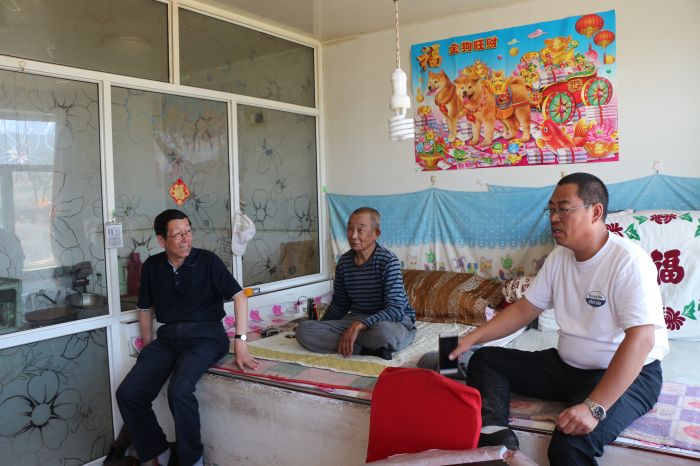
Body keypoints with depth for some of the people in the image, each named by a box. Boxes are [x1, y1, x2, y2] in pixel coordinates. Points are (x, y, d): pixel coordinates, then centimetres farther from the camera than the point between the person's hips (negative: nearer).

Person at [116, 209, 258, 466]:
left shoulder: (207, 261, -8)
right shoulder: (151, 266, 5)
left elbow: (239, 296, -11)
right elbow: (145, 309, 18)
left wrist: (240, 342, -18)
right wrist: (148, 350, 16)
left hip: (205, 335, -5)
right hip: (168, 336, 5)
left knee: (179, 390, -30)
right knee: (127, 393, -11)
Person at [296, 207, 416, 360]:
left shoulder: (388, 261, -14)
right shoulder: (344, 262, 3)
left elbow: (395, 309, -23)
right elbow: (339, 305, 17)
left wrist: (359, 325, -33)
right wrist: (320, 328, 13)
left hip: (395, 321, -6)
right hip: (356, 320, 6)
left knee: (383, 332, -45)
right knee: (303, 330, -18)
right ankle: (370, 349, -21)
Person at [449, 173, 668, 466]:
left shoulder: (629, 262, -20)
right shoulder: (559, 257, 3)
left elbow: (641, 340, -29)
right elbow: (525, 309, 9)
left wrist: (594, 407, -35)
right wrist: (473, 337, -4)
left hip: (629, 373, -7)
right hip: (566, 365, 8)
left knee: (570, 442, -35)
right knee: (485, 360, -2)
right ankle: (495, 433, -21)